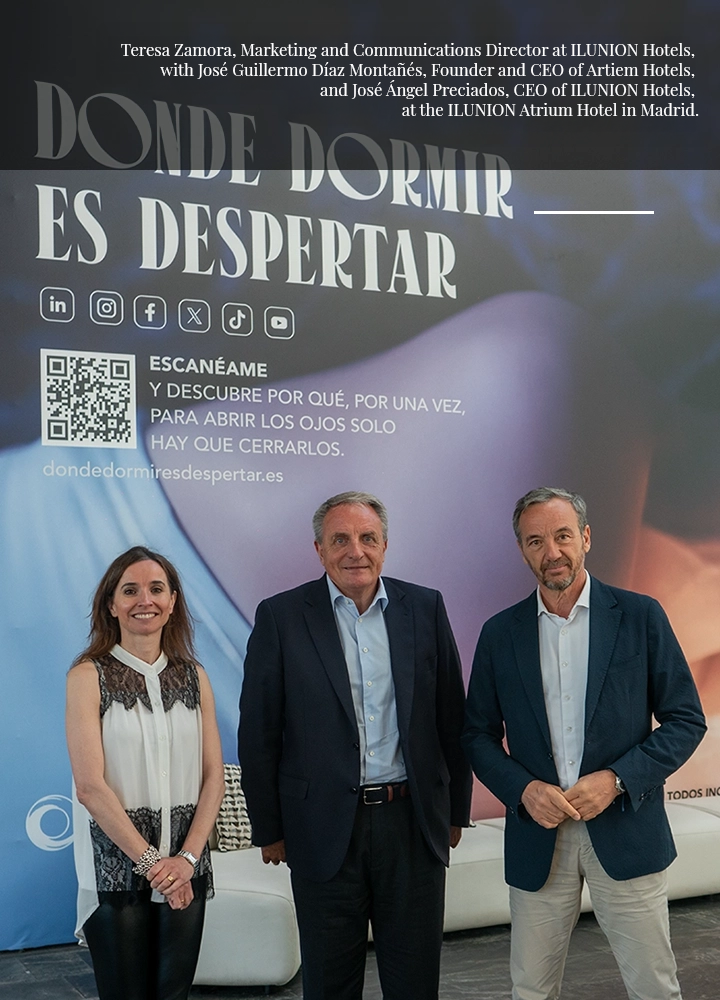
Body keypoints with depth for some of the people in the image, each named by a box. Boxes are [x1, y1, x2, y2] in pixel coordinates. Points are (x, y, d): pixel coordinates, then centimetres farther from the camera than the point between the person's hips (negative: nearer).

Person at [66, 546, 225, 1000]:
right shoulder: (89, 676, -5)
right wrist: (149, 861, -13)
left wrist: (187, 858, -9)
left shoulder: (194, 677, 6)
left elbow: (214, 778, 4)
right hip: (115, 870, -3)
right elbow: (89, 786, -12)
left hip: (184, 872, 3)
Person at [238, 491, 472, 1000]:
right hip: (325, 831, -1)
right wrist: (269, 829, 0)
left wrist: (456, 811, 9)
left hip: (413, 823, 2)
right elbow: (259, 734, -1)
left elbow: (452, 718, 7)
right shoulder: (281, 616, -4)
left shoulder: (425, 608, 2)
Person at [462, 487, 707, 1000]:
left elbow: (686, 720, -1)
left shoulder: (640, 616, -2)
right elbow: (479, 735, 8)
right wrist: (524, 790, -10)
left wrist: (616, 780, -13)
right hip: (538, 835, 2)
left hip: (625, 830, -1)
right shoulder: (501, 633, 4)